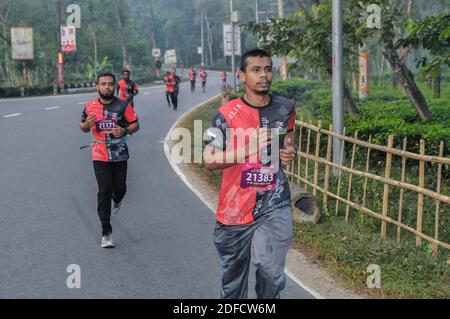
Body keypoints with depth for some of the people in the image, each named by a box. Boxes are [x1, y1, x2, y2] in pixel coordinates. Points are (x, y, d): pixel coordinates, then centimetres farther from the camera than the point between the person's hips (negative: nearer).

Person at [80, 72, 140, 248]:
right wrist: (86, 125, -13)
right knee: (104, 191, -7)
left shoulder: (124, 106, -5)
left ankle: (116, 200, 50)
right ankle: (106, 232, 0)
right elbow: (83, 127, 11)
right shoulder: (90, 106, -1)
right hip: (100, 156, 0)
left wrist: (125, 130, -20)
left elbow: (135, 124, 1)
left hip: (120, 154, 1)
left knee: (120, 188, 8)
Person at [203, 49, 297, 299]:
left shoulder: (285, 108, 1)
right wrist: (247, 149, -24)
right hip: (236, 207, -1)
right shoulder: (228, 114, -10)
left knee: (272, 272, -13)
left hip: (275, 205, 1)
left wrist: (289, 152, 1)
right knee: (234, 271, 16)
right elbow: (210, 160, -12)